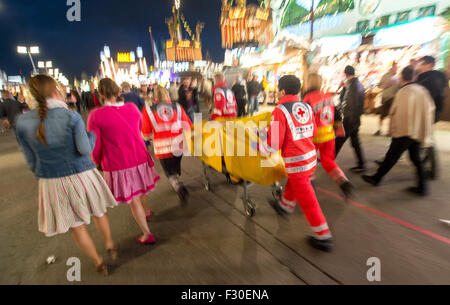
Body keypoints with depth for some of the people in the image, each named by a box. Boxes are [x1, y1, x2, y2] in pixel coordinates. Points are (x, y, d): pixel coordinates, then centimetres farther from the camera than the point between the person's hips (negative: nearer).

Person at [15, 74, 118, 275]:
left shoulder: (22, 121, -4)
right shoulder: (72, 117, -15)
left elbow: (30, 159, 3)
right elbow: (85, 149, -15)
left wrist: (41, 175, 20)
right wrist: (92, 135, 4)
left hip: (51, 181, 3)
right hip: (81, 176, -2)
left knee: (76, 225, 18)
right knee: (98, 212, 23)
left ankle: (99, 263, 35)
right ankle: (110, 247, 44)